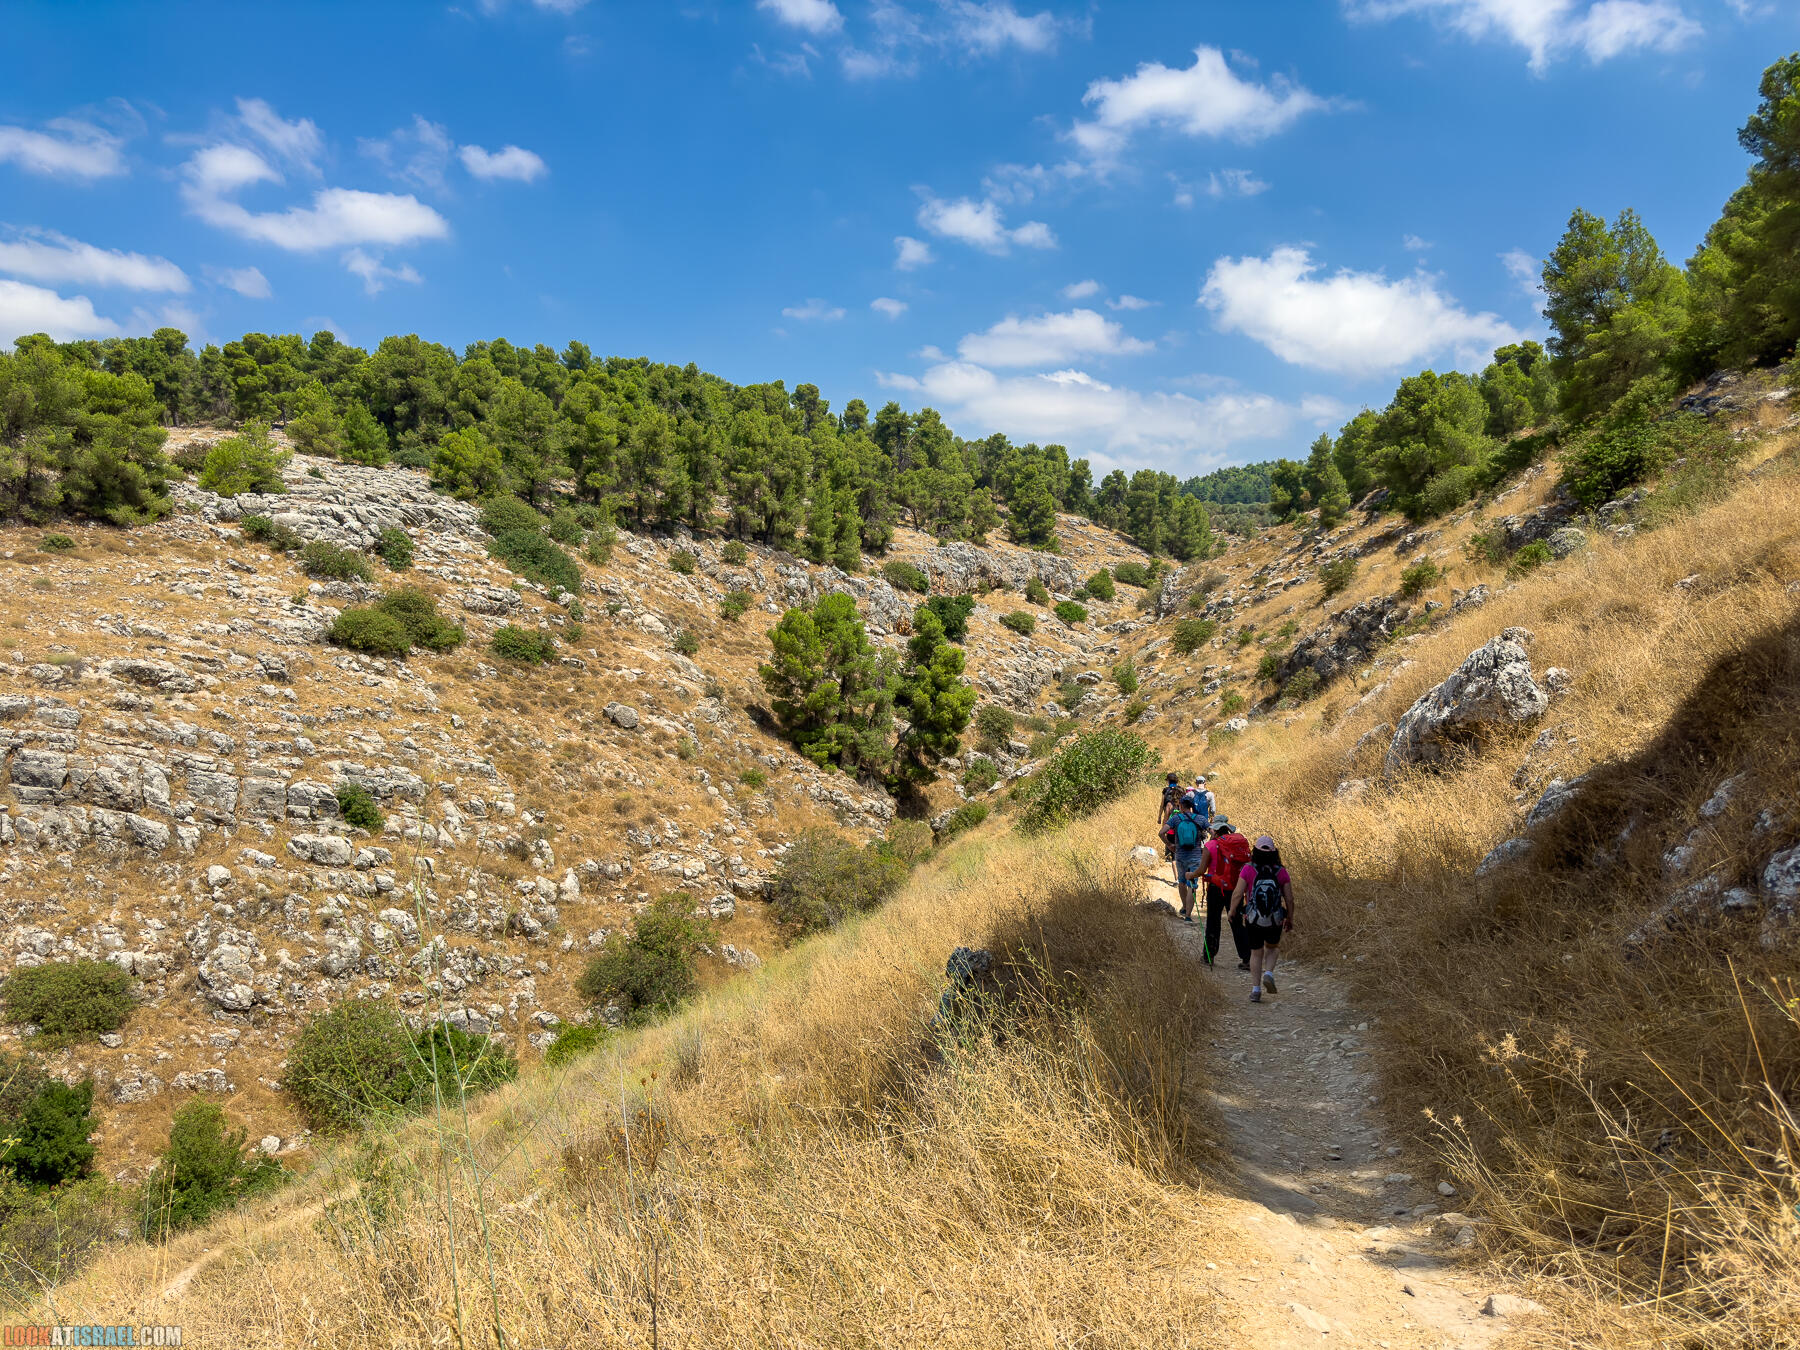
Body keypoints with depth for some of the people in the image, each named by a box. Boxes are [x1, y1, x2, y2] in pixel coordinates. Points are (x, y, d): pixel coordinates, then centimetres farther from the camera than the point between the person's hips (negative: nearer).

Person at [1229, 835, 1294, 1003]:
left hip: (1252, 920, -1)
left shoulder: (1248, 869, -12)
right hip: (1275, 921, 1)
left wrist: (1232, 911, 5)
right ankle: (1268, 973, 4)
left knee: (1256, 953, 17)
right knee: (1272, 947, 28)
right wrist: (1290, 919, 11)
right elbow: (1289, 899, -4)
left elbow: (1237, 894, -12)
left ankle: (1255, 989, 12)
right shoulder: (1281, 872, -7)